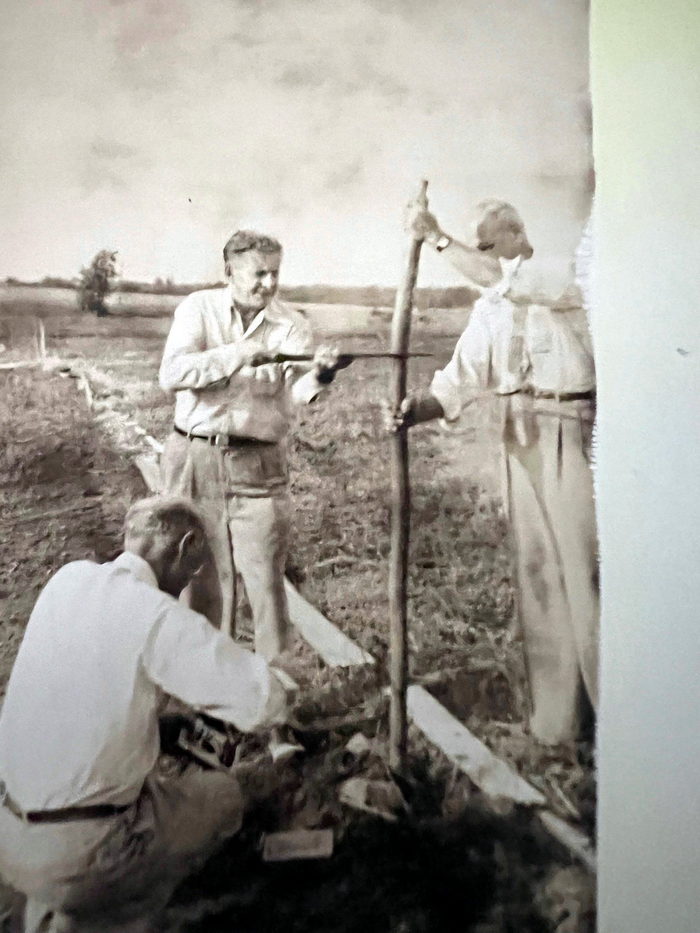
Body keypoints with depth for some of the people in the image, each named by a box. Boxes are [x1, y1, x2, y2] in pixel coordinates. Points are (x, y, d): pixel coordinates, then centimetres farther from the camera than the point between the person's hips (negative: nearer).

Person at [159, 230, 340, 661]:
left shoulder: (291, 325, 2)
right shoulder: (199, 308, 1)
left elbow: (294, 392, -14)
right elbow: (172, 373, -14)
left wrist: (319, 376, -36)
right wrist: (237, 354, -25)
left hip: (259, 465, 0)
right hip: (195, 459, 1)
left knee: (265, 575, -1)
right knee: (203, 575, 10)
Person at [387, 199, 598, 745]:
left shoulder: (566, 280, -2)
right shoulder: (490, 310, 14)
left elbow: (501, 281, -20)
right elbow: (462, 381, 4)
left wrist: (437, 238, -11)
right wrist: (418, 409, -15)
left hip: (574, 430, -6)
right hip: (523, 437, 6)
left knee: (584, 561, -7)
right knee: (536, 567, 7)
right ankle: (555, 714, 17)